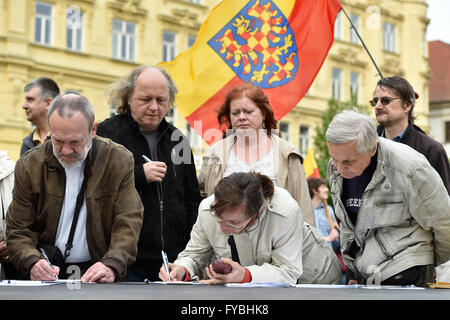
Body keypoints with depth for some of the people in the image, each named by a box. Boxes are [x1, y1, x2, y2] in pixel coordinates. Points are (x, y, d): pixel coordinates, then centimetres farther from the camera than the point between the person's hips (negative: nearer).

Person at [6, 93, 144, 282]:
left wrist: (112, 265, -24)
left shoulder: (120, 161, -1)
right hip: (46, 274, 1)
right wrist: (32, 263, -19)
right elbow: (18, 230, 3)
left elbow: (128, 222, -6)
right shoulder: (29, 165, 2)